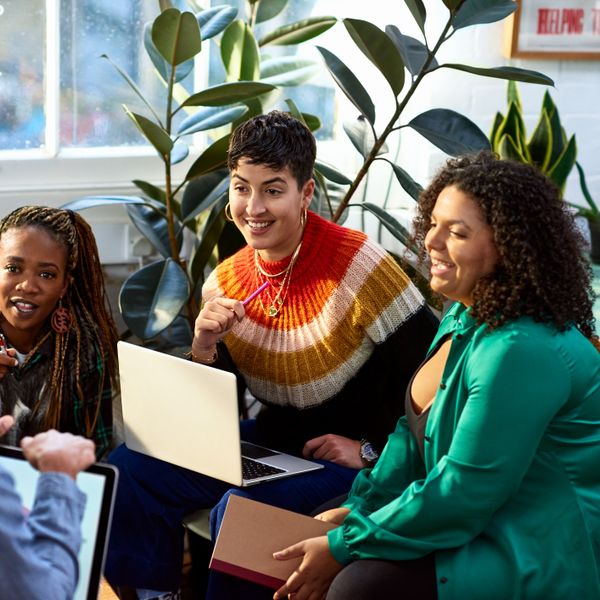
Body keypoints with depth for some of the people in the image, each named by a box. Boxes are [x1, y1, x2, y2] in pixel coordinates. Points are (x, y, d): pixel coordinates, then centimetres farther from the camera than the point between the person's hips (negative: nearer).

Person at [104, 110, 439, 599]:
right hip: (270, 444, 7)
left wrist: (372, 448, -14)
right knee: (129, 469, -6)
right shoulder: (224, 284, 0)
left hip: (359, 465, -6)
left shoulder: (357, 264, -19)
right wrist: (204, 349, -14)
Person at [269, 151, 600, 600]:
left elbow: (464, 494, -25)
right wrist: (358, 508, 0)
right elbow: (418, 430, 12)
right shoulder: (465, 319, 5)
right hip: (483, 524, 10)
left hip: (538, 562, -9)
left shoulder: (522, 352, -27)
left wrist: (345, 546, -18)